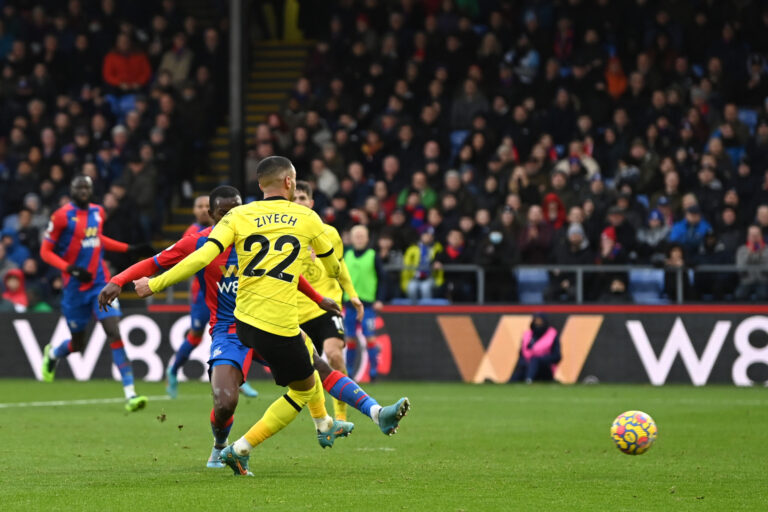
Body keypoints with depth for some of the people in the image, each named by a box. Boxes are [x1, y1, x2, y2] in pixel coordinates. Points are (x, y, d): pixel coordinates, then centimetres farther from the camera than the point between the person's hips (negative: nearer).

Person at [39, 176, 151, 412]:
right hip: (76, 287, -3)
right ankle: (52, 354, 47)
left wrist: (129, 249, 21)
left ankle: (130, 394, -16)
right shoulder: (63, 216, -10)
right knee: (78, 344, 9)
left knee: (114, 334, -12)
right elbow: (46, 251, -8)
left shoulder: (98, 212, 7)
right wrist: (71, 269, -22)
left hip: (101, 283, 3)